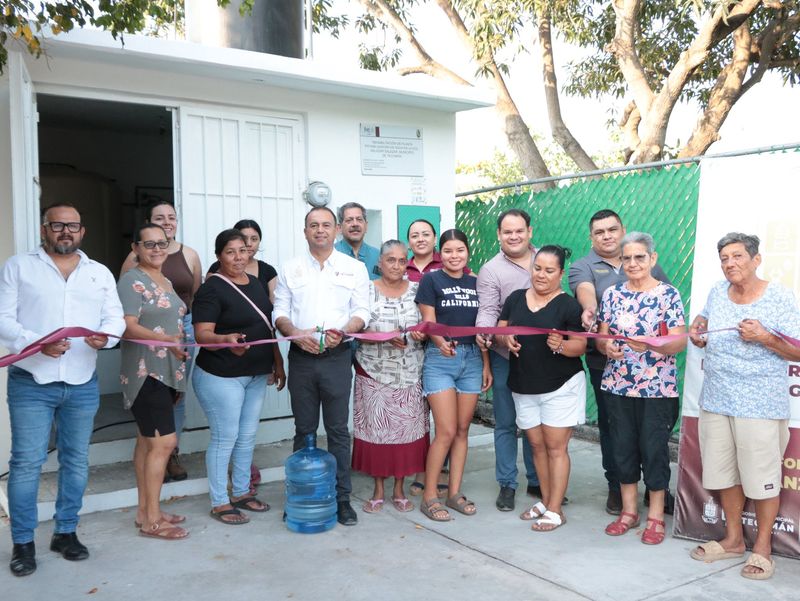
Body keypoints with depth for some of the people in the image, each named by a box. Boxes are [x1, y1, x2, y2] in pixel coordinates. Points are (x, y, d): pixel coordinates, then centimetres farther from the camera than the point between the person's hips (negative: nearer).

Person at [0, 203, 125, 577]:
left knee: (76, 461, 10)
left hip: (83, 385, 3)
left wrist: (106, 335, -15)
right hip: (30, 383, -3)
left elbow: (116, 317, 8)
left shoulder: (100, 273, 12)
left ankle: (66, 532, 24)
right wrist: (36, 342, -20)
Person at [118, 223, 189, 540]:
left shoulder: (165, 282, 17)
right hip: (145, 373, -9)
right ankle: (152, 519, 0)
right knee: (163, 442, -10)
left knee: (147, 441, 13)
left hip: (166, 373, 9)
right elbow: (128, 326, -19)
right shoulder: (132, 281, -10)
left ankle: (145, 510, 21)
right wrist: (167, 340, -34)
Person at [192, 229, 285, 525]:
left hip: (256, 376, 7)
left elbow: (268, 328, 17)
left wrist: (278, 364, 15)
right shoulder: (212, 289, -13)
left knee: (247, 437, 16)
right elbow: (202, 334, -21)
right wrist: (226, 340, -41)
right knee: (225, 439, 1)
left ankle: (241, 492, 31)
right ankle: (219, 503, 16)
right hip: (221, 377, -7)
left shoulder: (256, 284, 10)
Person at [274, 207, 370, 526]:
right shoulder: (290, 268, 9)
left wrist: (343, 332, -18)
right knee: (304, 429, 9)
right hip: (301, 357, 2)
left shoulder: (354, 268, 6)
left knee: (338, 430, 3)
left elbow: (362, 312, 2)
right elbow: (279, 311, 6)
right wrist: (296, 333, -14)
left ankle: (341, 497, 12)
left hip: (337, 357, -1)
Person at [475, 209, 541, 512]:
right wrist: (483, 332, -31)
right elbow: (488, 310, -11)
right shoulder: (491, 270, -3)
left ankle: (537, 481, 27)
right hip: (506, 357, -3)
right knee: (506, 423, 7)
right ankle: (507, 484, 19)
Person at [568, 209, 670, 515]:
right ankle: (617, 487, 23)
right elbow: (585, 290, -21)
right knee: (611, 425, 7)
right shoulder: (582, 267, 2)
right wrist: (589, 309, -43)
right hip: (606, 361, -2)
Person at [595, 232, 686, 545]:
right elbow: (601, 336, 7)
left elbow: (680, 341, -10)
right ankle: (628, 511, 27)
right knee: (623, 448, 10)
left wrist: (649, 344, -27)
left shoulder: (668, 294, -4)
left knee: (654, 448, 3)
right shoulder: (612, 294, 6)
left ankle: (655, 516, 19)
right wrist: (607, 345, -15)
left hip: (658, 388, -3)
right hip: (618, 386, 4)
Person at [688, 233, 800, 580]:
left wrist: (765, 337, -23)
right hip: (715, 400, 5)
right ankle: (733, 539, 31)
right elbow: (704, 318, 27)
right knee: (724, 472, 15)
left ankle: (762, 547, 21)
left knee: (761, 477, 4)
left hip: (759, 404, -5)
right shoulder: (717, 292, 6)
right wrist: (696, 330, 6)